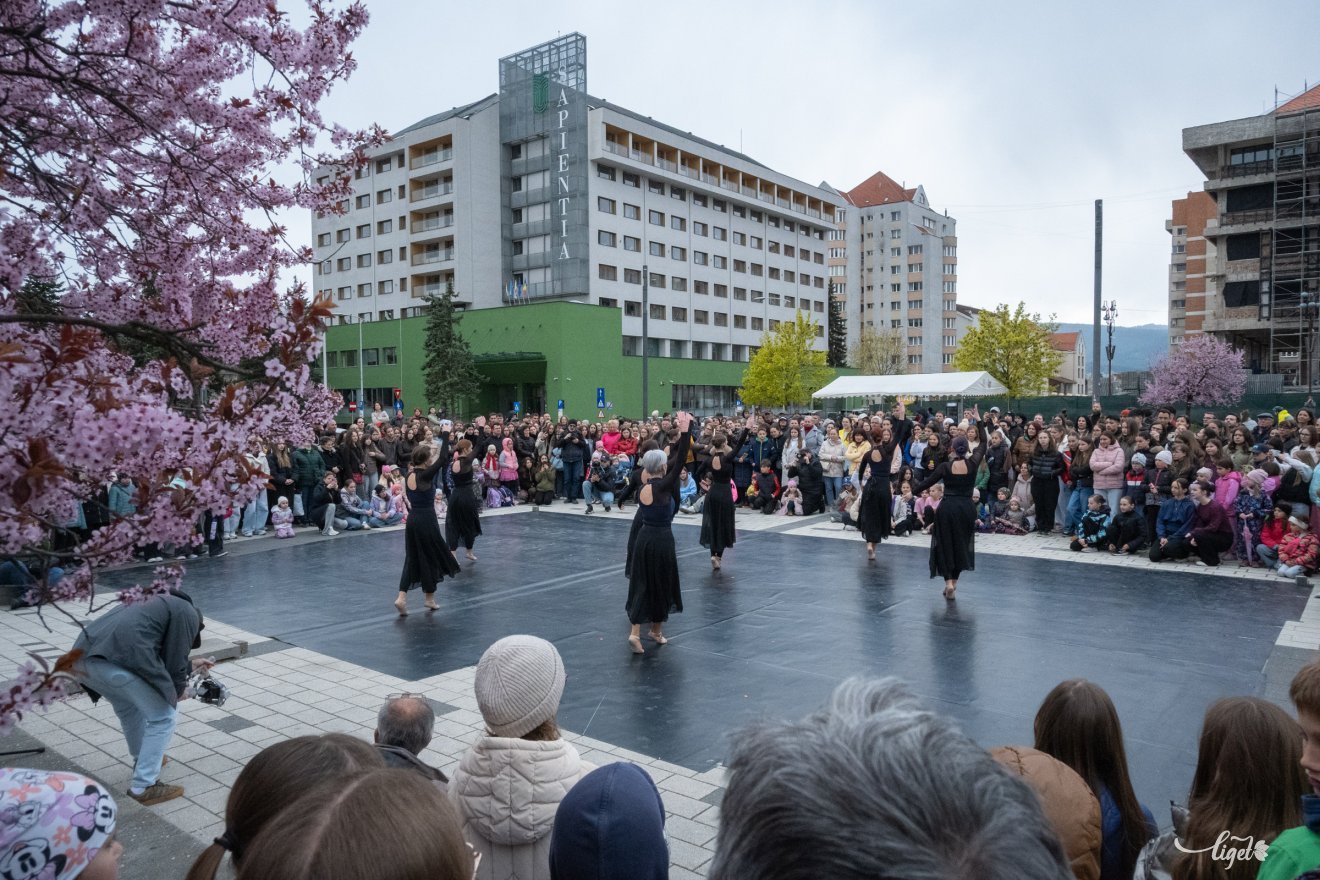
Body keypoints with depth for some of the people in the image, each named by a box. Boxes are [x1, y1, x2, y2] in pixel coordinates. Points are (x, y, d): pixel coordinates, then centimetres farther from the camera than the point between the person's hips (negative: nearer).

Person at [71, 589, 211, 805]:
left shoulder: (159, 604, 35)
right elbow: (173, 661, 6)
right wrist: (179, 689, 25)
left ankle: (143, 761, 50)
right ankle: (144, 787, 9)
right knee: (163, 716, 7)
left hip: (82, 656, 9)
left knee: (129, 708, 32)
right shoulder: (187, 613, 10)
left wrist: (190, 666, 51)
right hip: (115, 660, -9)